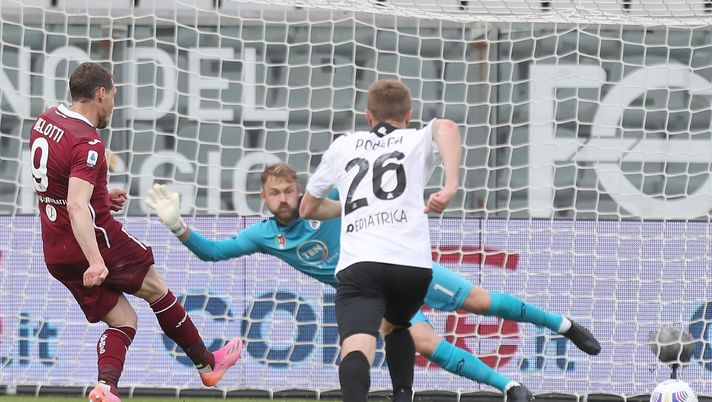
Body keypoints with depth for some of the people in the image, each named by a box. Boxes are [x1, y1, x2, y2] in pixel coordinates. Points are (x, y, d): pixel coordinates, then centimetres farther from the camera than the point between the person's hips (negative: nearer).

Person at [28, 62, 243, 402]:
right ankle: (207, 364, 28)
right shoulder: (87, 143, -21)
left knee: (122, 321, 10)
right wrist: (96, 262, -41)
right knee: (157, 290, 15)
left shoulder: (45, 121, 6)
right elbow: (76, 207, -33)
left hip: (56, 254, 8)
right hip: (99, 241, -8)